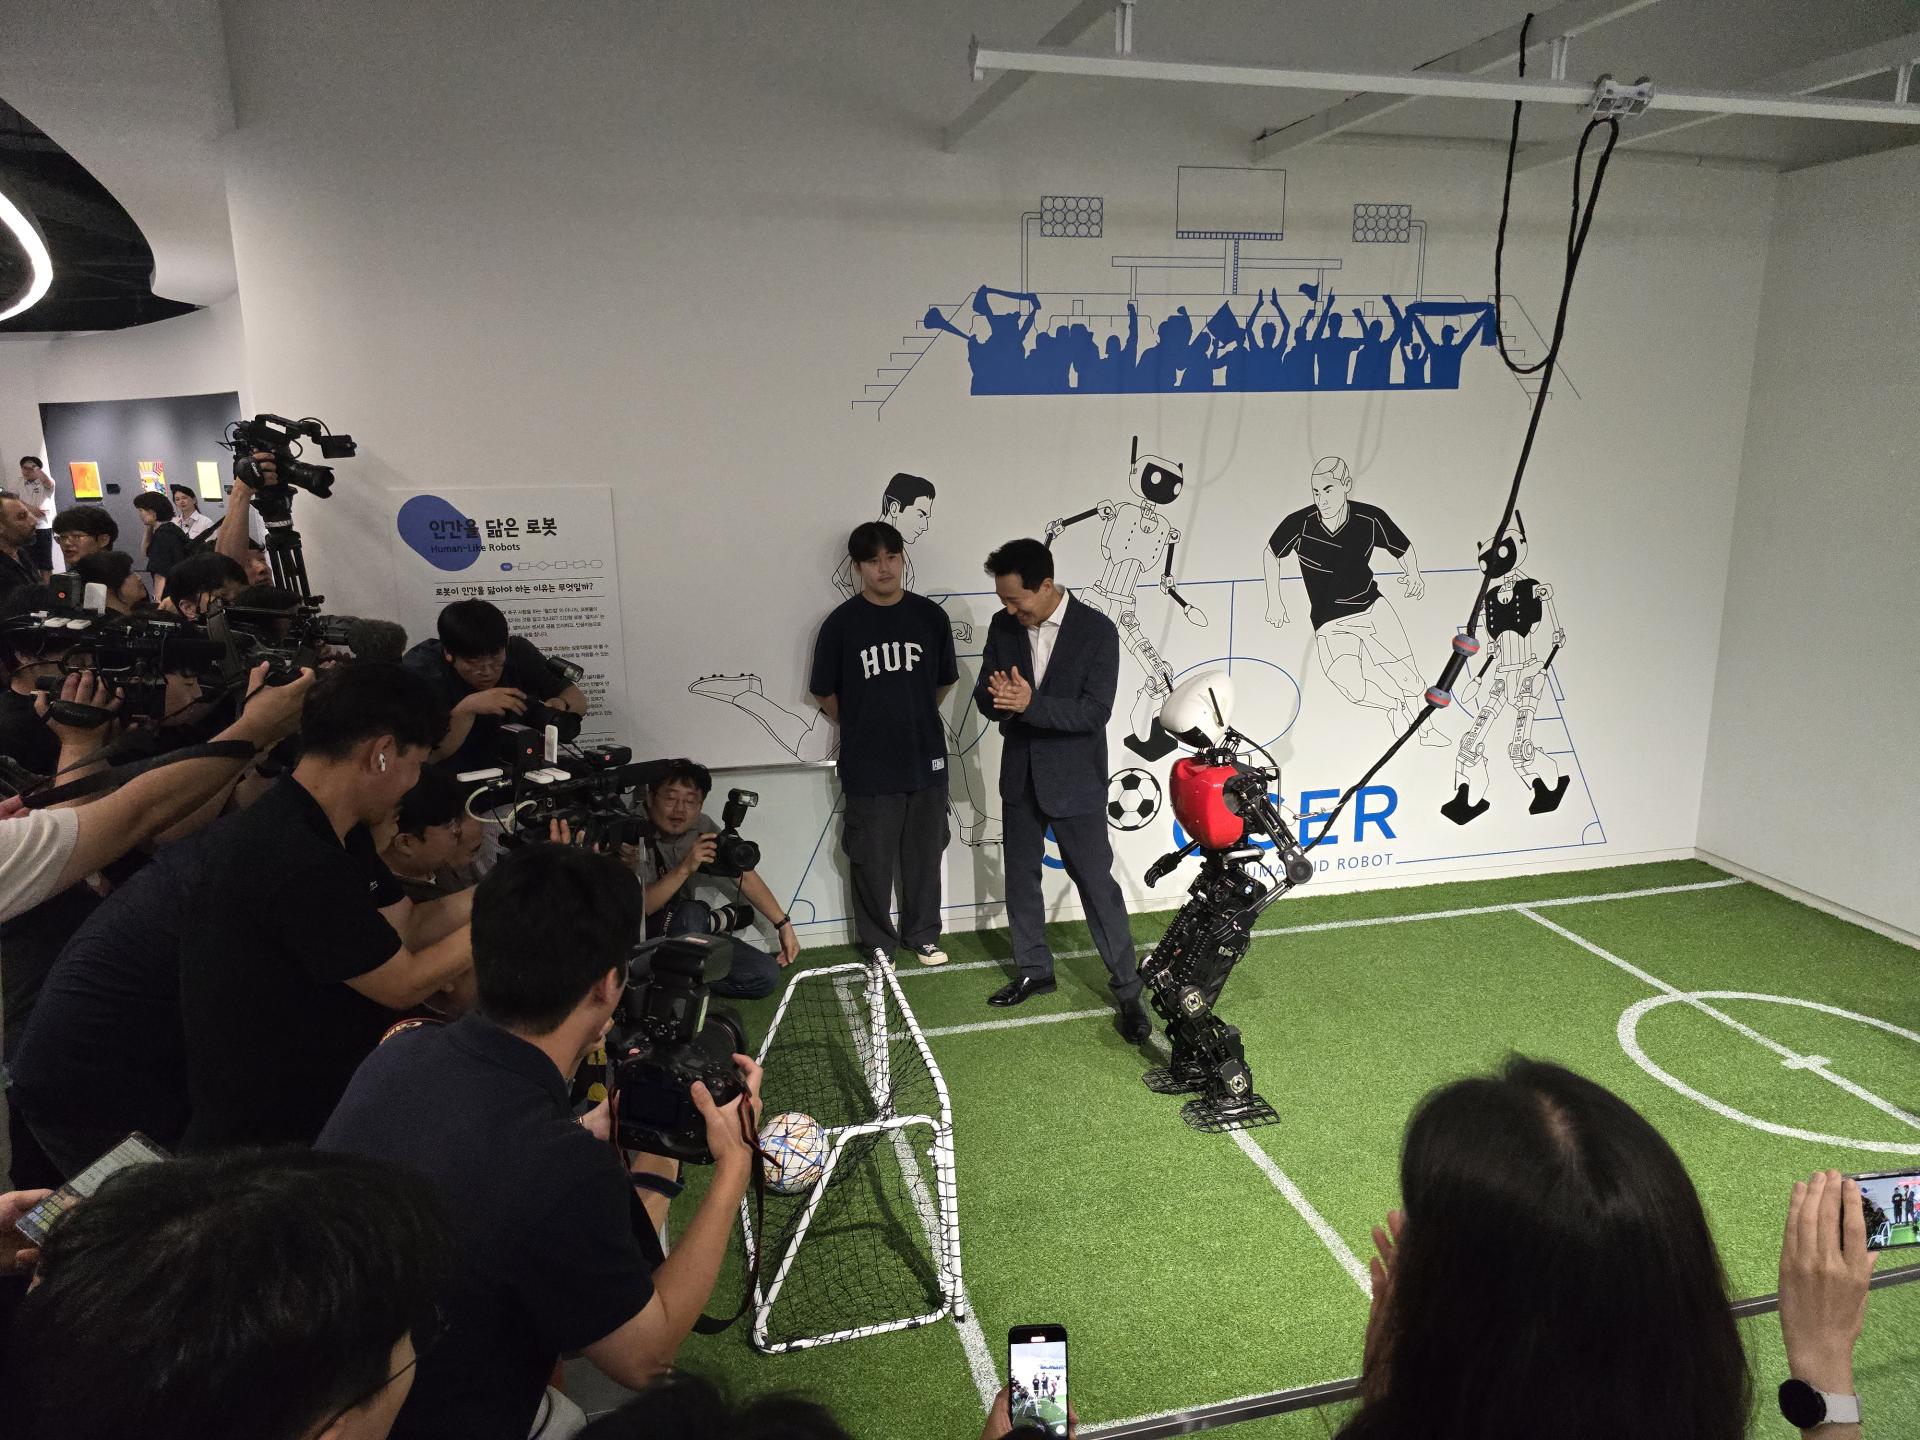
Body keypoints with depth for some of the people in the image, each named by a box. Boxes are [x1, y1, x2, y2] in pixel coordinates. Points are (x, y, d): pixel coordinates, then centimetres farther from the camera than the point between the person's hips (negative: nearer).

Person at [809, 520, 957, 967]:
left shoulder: (930, 616, -1)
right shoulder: (841, 623, -8)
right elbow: (826, 695, 3)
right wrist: (862, 729, 9)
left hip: (926, 759, 3)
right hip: (868, 766, -2)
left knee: (925, 854, 14)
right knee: (873, 860, 7)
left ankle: (922, 935, 32)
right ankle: (877, 943, 25)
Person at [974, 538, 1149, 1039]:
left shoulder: (1097, 631, -16)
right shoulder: (1003, 627, -2)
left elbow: (1095, 712, -21)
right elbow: (985, 696, 0)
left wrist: (1030, 703, -32)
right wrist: (999, 699, -24)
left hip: (1075, 780, -5)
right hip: (1021, 776, 5)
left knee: (1098, 884, 1)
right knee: (1021, 877, 15)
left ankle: (1128, 989, 14)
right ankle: (1034, 970, 34)